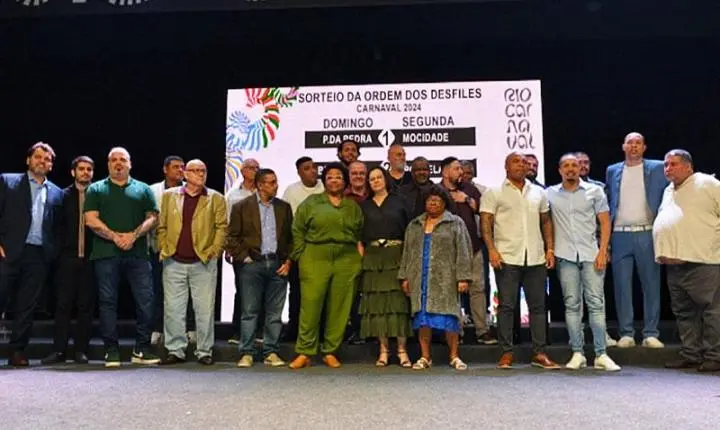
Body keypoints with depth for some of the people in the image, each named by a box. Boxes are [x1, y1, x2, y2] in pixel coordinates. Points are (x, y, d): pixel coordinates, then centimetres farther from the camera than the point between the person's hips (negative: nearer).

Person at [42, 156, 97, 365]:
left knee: (86, 305, 3)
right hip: (68, 257, 1)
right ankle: (59, 350, 6)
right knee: (63, 304, 1)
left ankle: (81, 350, 9)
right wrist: (58, 250, -1)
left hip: (90, 257, 0)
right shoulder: (64, 195, 8)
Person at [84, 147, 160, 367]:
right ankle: (111, 351, 10)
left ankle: (142, 349, 6)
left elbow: (152, 217, 6)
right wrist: (115, 237, -11)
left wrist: (133, 235, -10)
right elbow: (91, 220, 1)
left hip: (138, 253, 1)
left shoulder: (143, 189, 15)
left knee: (145, 300, -4)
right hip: (106, 253, 0)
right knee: (108, 301, 2)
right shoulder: (96, 189, 13)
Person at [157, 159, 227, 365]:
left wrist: (214, 251, -6)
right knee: (173, 309, 4)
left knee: (205, 309, 2)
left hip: (203, 263, -1)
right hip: (174, 263, 2)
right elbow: (161, 226, 10)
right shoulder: (169, 196, 9)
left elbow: (222, 227, 1)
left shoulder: (216, 198, 5)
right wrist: (163, 250, 2)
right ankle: (175, 350, 16)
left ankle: (204, 352, 13)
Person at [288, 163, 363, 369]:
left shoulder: (353, 206, 14)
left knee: (339, 308, 3)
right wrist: (301, 256, -2)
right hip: (315, 259, -2)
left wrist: (359, 258, 2)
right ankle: (304, 352, 2)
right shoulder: (311, 202, 9)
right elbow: (298, 230, 5)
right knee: (310, 305, -6)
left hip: (346, 261, 2)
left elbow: (360, 234, 12)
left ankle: (330, 352, 14)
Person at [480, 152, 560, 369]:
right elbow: (486, 224, -2)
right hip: (507, 258, -4)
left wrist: (550, 249, 7)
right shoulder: (494, 193, 3)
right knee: (506, 306, -1)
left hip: (536, 258, 4)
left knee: (538, 306, 5)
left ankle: (539, 353, 12)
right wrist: (492, 250, -13)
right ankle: (506, 353, 7)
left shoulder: (539, 192, 16)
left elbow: (546, 222, 18)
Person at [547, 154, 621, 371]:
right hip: (565, 256, 1)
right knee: (572, 304, 3)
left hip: (591, 254, 0)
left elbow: (605, 222, 4)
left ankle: (601, 355, 1)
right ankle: (577, 353, 8)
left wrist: (603, 251, -6)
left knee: (596, 303, -3)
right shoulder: (550, 194, 8)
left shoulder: (595, 191, 7)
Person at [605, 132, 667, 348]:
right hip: (620, 235, 1)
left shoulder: (657, 168, 7)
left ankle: (651, 334, 10)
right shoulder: (612, 171, 12)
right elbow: (607, 204, 10)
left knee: (651, 285, 2)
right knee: (622, 286, 3)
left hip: (647, 234, -1)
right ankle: (626, 334, 10)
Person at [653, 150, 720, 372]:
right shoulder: (668, 191, 21)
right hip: (674, 263, 8)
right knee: (684, 312, 11)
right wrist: (665, 252, 20)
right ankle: (690, 354, 19)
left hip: (702, 262, -8)